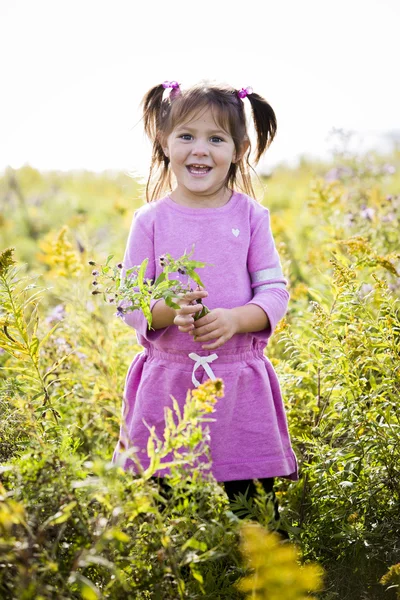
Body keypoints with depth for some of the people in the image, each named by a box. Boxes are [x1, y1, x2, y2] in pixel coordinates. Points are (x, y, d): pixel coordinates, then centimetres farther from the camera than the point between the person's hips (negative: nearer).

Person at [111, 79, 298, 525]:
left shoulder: (251, 216, 2)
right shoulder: (151, 220, 0)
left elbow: (274, 292, 1)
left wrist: (235, 319, -18)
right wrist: (169, 311, -20)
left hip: (239, 383, 0)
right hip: (167, 383, 0)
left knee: (250, 503, 4)